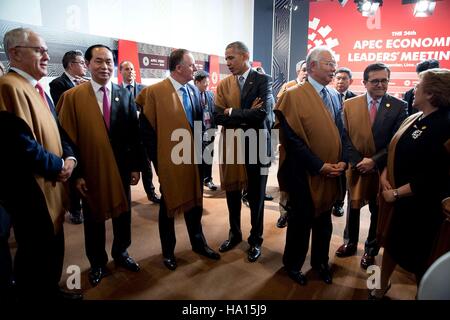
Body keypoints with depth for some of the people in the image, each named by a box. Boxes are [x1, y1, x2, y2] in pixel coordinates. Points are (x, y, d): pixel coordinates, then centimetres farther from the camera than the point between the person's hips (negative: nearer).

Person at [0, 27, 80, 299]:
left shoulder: (38, 89, 14)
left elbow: (56, 130, 15)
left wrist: (69, 157, -3)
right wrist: (58, 166, -15)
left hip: (51, 183, 10)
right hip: (29, 188, -9)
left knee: (54, 244, 21)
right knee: (35, 250, 7)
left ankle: (51, 289, 40)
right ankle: (34, 293, 27)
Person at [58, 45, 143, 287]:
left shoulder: (125, 95, 0)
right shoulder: (72, 96, -7)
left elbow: (134, 134, 1)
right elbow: (68, 138, -7)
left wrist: (136, 166, 0)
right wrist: (76, 173, -8)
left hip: (121, 168, 2)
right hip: (90, 170, -2)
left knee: (123, 214, 16)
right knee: (94, 219, 15)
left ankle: (120, 253, 40)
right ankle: (97, 263, 36)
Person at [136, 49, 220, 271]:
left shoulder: (193, 90, 5)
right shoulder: (155, 92, -13)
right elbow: (147, 130, -10)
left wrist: (200, 149, 4)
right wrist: (157, 159, -9)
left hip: (194, 158, 5)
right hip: (170, 161, -5)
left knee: (195, 201, 17)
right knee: (169, 205, 12)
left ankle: (198, 242, 38)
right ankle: (168, 250, 32)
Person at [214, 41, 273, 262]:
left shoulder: (263, 80, -7)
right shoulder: (223, 84, 4)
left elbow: (262, 113, -20)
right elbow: (218, 116, -6)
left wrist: (232, 113, -11)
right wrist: (246, 116, -16)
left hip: (256, 146, -3)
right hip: (231, 146, 4)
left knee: (256, 196, 10)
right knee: (233, 193, 16)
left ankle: (255, 240, 29)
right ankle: (234, 234, 37)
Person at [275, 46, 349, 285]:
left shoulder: (334, 96, 8)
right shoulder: (293, 96, -12)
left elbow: (342, 132, 9)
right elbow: (293, 140, -17)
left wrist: (342, 161, -6)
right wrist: (319, 166, -17)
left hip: (332, 174, 6)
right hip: (305, 174, -5)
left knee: (324, 220, 19)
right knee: (301, 221, 10)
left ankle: (320, 262, 40)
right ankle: (293, 264, 33)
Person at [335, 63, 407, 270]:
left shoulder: (399, 107, -7)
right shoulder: (349, 105, -2)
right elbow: (345, 138, -5)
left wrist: (374, 161, -18)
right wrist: (358, 162, -14)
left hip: (383, 169, -1)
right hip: (356, 167, 1)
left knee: (378, 211, 14)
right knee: (353, 206, 17)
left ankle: (371, 249, 34)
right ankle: (350, 243, 38)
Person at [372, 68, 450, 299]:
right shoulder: (413, 120, 5)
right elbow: (395, 152, 12)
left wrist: (396, 193, -17)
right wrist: (384, 176, -4)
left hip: (418, 205, -7)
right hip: (394, 198, 7)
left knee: (416, 256, 12)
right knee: (391, 243, 22)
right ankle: (382, 287, 44)